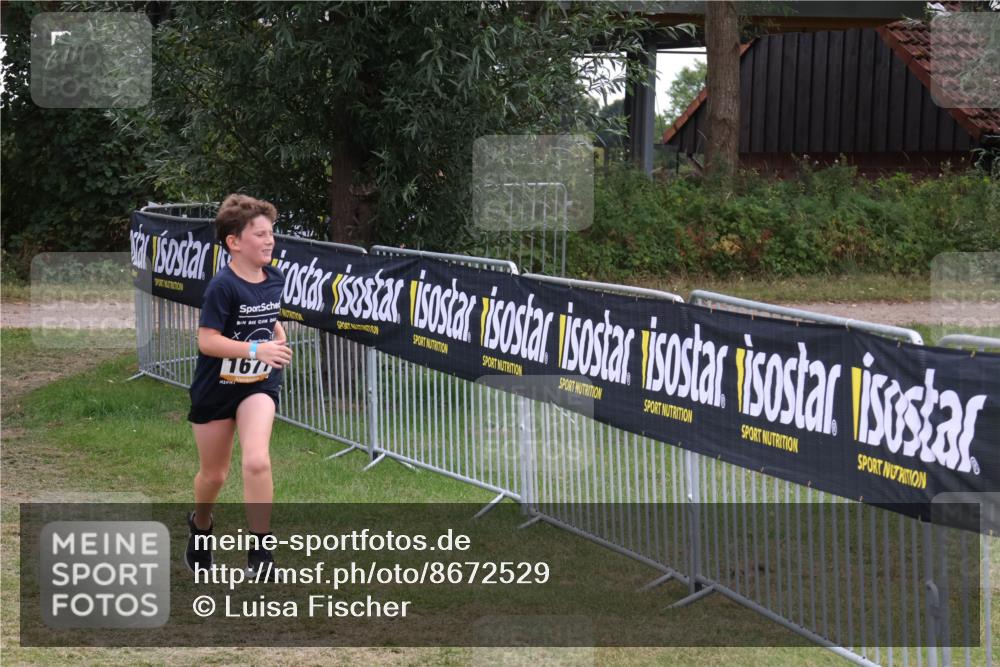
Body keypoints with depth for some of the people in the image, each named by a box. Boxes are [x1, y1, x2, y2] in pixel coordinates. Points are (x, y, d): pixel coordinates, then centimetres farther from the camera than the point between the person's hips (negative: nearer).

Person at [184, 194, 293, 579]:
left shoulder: (275, 280, -2)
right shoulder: (223, 287, -21)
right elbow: (207, 341, -25)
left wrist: (278, 336, 4)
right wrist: (256, 350, -32)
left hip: (258, 385, 3)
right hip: (216, 387, -3)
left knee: (257, 461, -21)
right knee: (214, 473, 14)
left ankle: (259, 552, -15)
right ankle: (200, 526, 46)